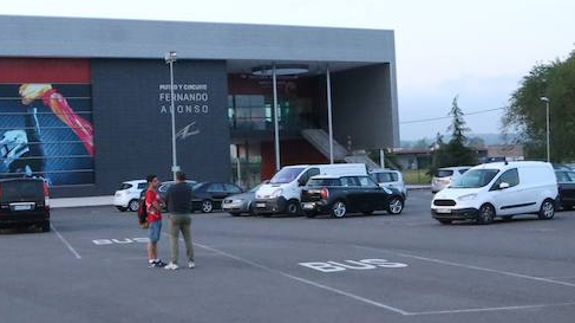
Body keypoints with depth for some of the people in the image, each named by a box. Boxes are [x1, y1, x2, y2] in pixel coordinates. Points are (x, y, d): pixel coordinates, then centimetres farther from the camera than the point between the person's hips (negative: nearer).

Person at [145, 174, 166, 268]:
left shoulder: (155, 192, 16)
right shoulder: (150, 193, -16)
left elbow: (161, 203, 14)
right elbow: (157, 207, -18)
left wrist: (159, 204, -8)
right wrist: (161, 205, 2)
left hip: (158, 218, 10)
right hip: (153, 219, -10)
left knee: (155, 240, 12)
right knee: (152, 240, -6)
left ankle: (156, 260, 17)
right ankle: (151, 261, -3)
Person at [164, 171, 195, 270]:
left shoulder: (172, 188, -7)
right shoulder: (188, 188, 5)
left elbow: (166, 201, 3)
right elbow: (189, 201, 10)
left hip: (175, 216, -4)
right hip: (186, 215, 4)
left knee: (174, 239, 0)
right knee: (188, 239, 9)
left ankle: (174, 263, -3)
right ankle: (191, 262, 10)